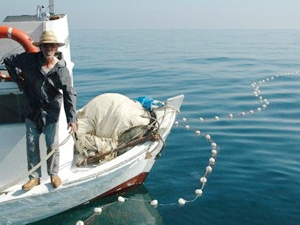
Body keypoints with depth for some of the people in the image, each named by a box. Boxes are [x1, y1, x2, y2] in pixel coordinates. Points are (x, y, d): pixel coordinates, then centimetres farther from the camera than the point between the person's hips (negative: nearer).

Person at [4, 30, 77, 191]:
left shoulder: (61, 69, -13)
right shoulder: (29, 59, -9)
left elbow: (69, 95, -17)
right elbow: (8, 61, 7)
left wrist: (72, 119, -26)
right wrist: (19, 79, 1)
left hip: (51, 113, -2)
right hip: (32, 111, 2)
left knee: (52, 145, 8)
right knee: (31, 145, 9)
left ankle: (54, 174, 28)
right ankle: (34, 177, 24)